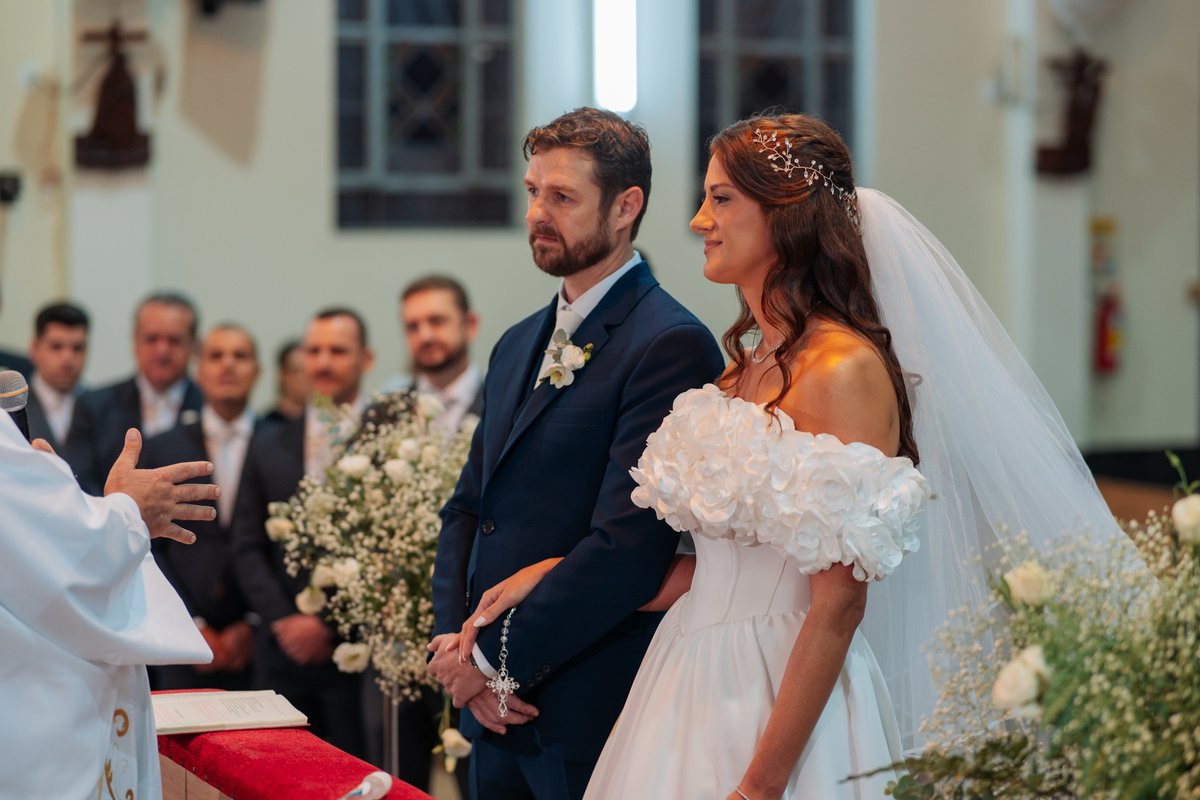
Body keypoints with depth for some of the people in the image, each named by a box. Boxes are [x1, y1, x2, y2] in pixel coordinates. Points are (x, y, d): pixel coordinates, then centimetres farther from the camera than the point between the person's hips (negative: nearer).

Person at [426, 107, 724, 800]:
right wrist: (450, 636, -1)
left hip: (591, 717, -7)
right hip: (495, 711, 7)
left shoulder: (673, 345, -13)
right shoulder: (518, 345, 15)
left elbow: (626, 546, -21)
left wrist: (496, 660, -15)